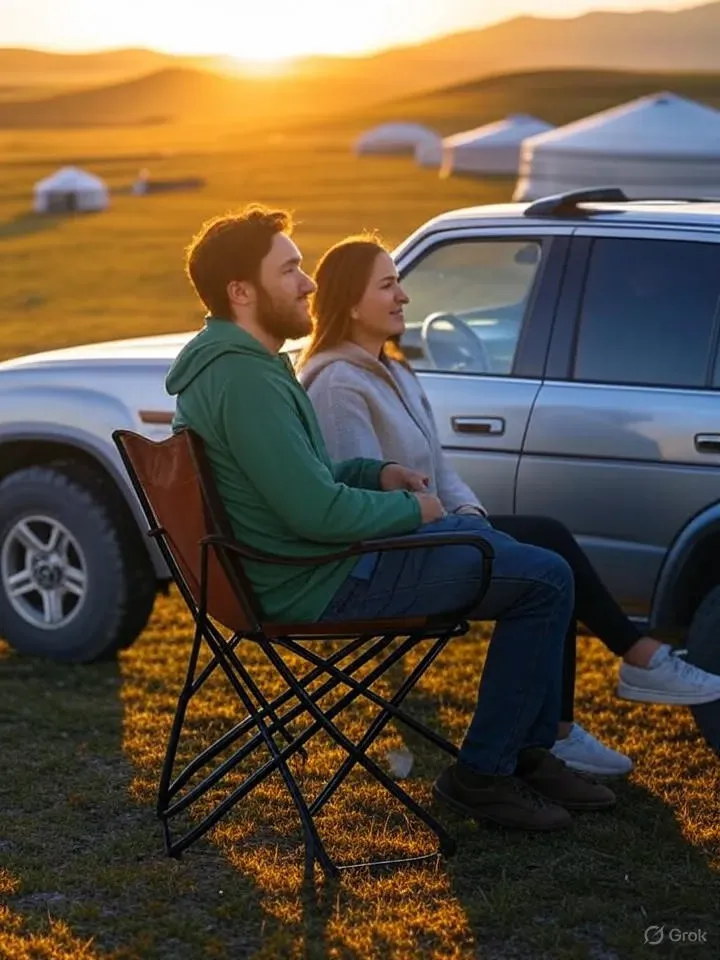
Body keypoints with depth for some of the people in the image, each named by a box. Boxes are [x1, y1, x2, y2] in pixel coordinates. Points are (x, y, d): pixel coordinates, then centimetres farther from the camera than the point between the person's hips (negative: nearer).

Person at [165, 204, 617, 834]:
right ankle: (482, 774, 3)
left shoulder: (230, 360, 9)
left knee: (493, 540, 23)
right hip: (319, 585, -11)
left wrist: (373, 473, 8)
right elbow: (318, 513, -28)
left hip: (299, 563, 11)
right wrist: (411, 510, -11)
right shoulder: (246, 380, -24)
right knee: (545, 579, -10)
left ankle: (530, 751, 25)